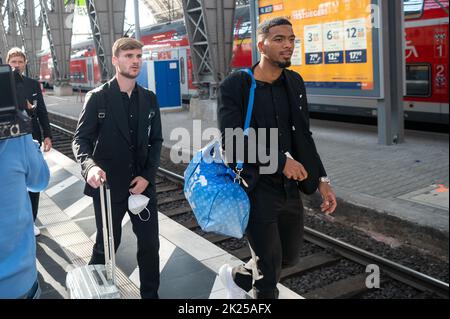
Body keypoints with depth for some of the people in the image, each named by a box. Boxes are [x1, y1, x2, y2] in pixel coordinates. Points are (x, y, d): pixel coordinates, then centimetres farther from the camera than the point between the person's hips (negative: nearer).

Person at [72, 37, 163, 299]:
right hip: (109, 185, -3)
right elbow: (81, 139, -8)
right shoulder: (98, 98, -6)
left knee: (150, 243, 9)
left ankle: (150, 294, 27)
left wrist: (147, 176, -5)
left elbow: (156, 140, 7)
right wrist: (90, 166, -29)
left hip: (142, 184, 3)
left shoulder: (150, 98, 6)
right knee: (107, 245, 11)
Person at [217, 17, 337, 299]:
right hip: (255, 189, -6)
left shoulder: (295, 83, 6)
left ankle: (238, 276, 45)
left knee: (290, 257, 20)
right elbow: (232, 140, -20)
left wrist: (322, 180, 5)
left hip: (289, 188, 7)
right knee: (270, 269, 4)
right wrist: (281, 160, -22)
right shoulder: (235, 86, -12)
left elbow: (303, 136, 11)